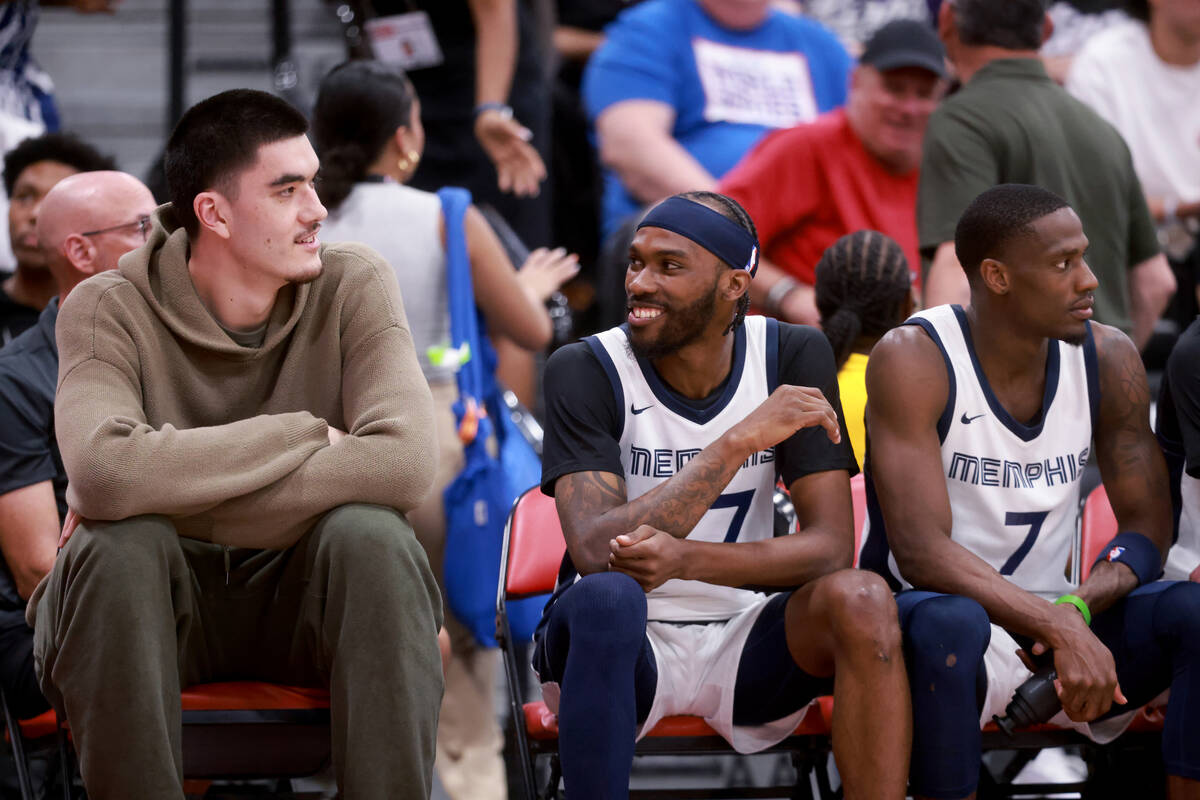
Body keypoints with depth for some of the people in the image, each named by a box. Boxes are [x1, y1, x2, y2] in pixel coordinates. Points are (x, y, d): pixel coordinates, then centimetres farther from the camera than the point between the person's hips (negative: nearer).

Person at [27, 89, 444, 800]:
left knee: (371, 533, -29)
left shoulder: (353, 286, -8)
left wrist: (183, 492, -25)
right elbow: (104, 473, -32)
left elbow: (406, 463, -24)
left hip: (308, 590, 1)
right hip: (163, 605, -1)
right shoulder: (110, 310, -11)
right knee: (119, 545, -32)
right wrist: (304, 434, -24)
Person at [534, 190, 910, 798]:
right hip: (620, 650, -2)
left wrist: (683, 559, -28)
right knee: (607, 597, -36)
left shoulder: (793, 358, -2)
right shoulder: (584, 372, -10)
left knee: (861, 600, -27)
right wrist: (741, 440, -27)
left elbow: (829, 546, -11)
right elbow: (596, 552, -23)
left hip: (738, 645, 3)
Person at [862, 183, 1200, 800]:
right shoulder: (913, 360, -16)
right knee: (948, 623, -39)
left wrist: (1079, 607, -22)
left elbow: (1148, 525, 1)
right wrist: (1059, 627, -34)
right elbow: (920, 552, -24)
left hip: (1052, 615, 5)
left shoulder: (1108, 359, 0)